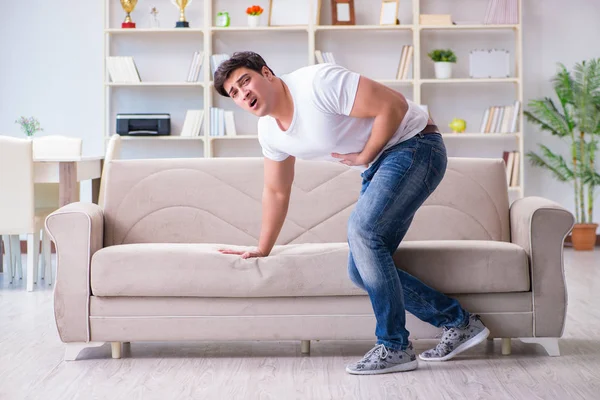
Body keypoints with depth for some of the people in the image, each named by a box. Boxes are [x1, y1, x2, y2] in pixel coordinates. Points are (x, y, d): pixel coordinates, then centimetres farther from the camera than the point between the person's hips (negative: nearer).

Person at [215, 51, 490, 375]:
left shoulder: (316, 82, -22)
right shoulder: (269, 131, 4)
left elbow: (393, 106, -23)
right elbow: (276, 192, 17)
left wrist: (364, 156, -14)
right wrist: (262, 250, 20)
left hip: (414, 145, -9)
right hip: (377, 167, 9)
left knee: (361, 228, -27)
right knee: (361, 271, 0)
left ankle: (394, 348, -17)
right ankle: (457, 322, 10)